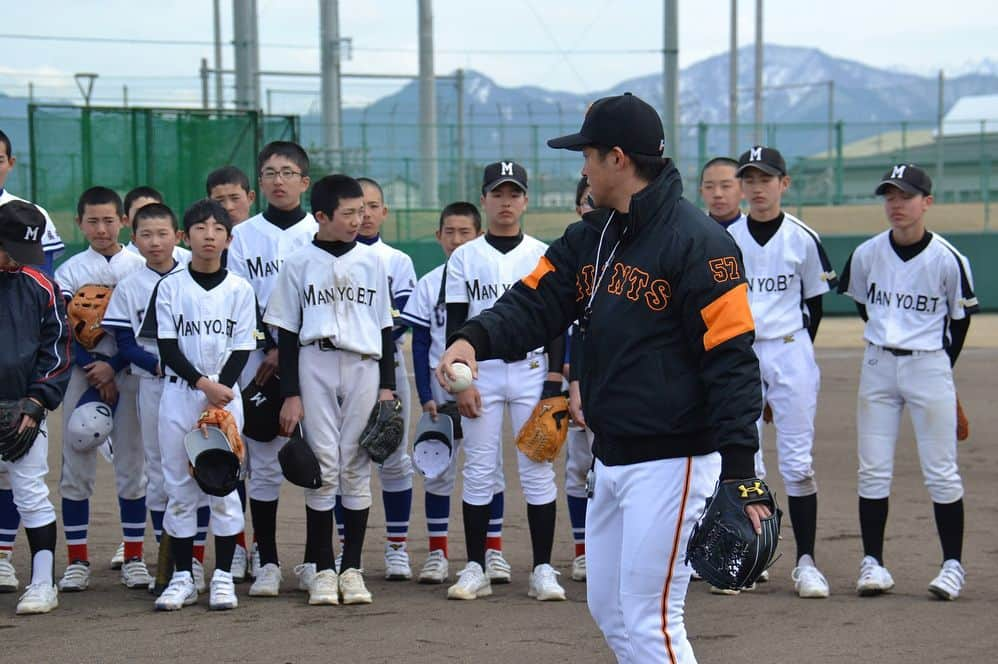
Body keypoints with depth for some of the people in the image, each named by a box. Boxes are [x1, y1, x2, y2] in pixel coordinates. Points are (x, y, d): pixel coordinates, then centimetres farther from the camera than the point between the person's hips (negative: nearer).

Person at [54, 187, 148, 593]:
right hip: (82, 374, 1)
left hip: (128, 374, -1)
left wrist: (113, 366, -11)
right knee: (76, 469, -1)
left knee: (132, 466, 1)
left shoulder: (140, 268, 3)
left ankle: (134, 558, 8)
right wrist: (94, 373, -11)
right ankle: (77, 561, 5)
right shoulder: (69, 271, 6)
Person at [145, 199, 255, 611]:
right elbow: (167, 347, -3)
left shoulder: (240, 290, 3)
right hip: (178, 393, 0)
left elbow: (242, 350, 0)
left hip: (225, 395, 0)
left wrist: (218, 395, -13)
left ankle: (223, 576, 6)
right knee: (178, 485, 2)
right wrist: (202, 384, -15)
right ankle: (182, 577, 8)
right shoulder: (170, 287, 3)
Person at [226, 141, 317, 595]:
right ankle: (266, 561, 4)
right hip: (259, 363, 1)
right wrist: (271, 350, -8)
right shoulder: (243, 236, 9)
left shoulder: (320, 235, 5)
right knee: (263, 461, -1)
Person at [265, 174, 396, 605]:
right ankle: (320, 568, 3)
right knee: (323, 466, -4)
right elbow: (287, 333, 3)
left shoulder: (372, 262, 8)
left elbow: (385, 328, 12)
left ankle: (352, 567, 8)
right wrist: (290, 394, -2)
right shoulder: (300, 263, 2)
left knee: (356, 467, 2)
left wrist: (387, 385, 5)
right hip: (315, 365, -2)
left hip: (364, 367, 2)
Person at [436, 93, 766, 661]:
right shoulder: (589, 238, 12)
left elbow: (731, 360, -18)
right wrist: (475, 339, -20)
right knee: (610, 609, 16)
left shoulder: (699, 244, -15)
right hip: (611, 459, 9)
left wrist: (739, 473, -24)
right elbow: (535, 305, 2)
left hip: (671, 461, -9)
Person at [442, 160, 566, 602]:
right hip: (481, 373, 0)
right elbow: (456, 325, 3)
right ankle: (476, 568, 7)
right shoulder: (464, 258, 6)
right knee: (478, 470, 1)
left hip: (531, 370, 0)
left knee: (538, 469, -1)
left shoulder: (543, 256, 6)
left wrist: (554, 380, -5)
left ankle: (543, 569, 2)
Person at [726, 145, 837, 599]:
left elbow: (816, 302, 7)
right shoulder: (726, 239, 2)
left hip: (791, 353, -2)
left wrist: (796, 352, 4)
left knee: (797, 462, -2)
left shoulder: (803, 238, -2)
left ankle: (806, 562, 1)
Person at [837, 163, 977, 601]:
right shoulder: (866, 254, -3)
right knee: (872, 471, 3)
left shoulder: (948, 260, -11)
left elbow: (961, 318, 2)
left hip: (930, 366, -3)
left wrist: (941, 368, 6)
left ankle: (953, 565, 8)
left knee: (941, 473, 0)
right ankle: (872, 562, 10)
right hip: (877, 367, 3)